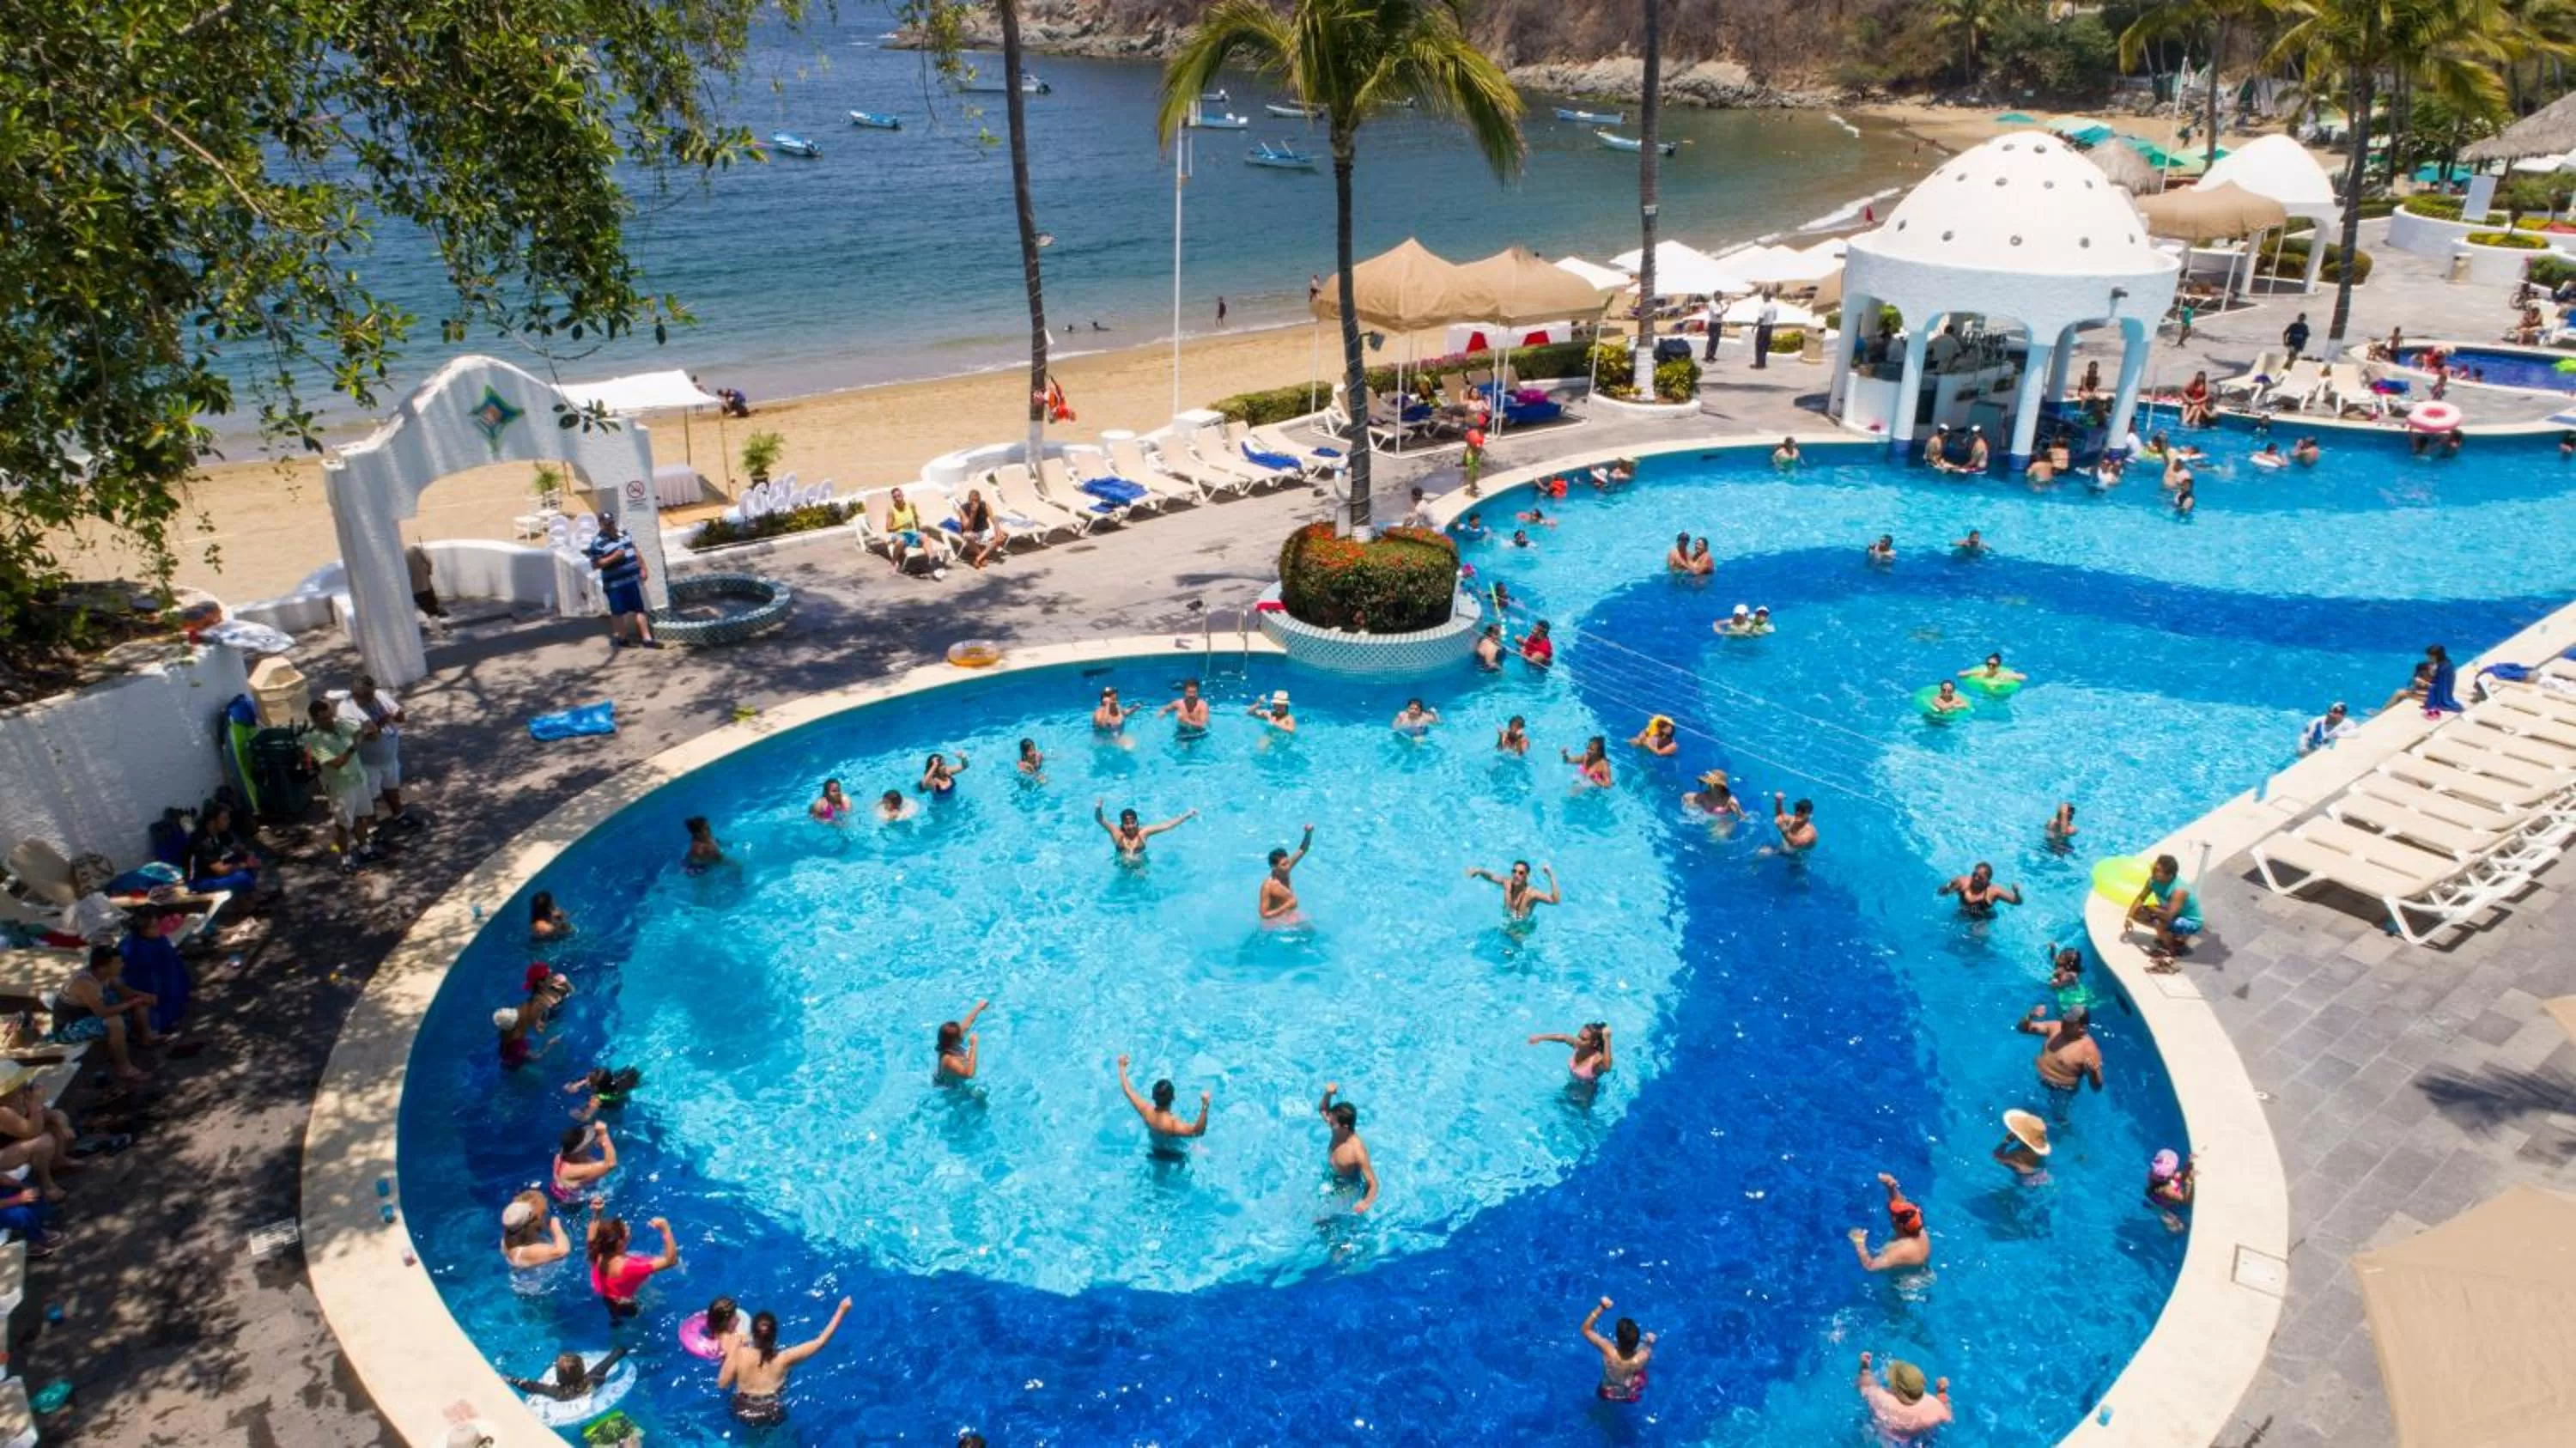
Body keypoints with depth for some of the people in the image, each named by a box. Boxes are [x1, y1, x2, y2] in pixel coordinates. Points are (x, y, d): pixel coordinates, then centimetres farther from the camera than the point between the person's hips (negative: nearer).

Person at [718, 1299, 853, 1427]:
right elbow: (820, 1341, -17)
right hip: (772, 1416, -1)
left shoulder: (740, 1353, -20)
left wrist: (731, 1353, -3)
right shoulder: (783, 1357, -21)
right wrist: (841, 1310, -15)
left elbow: (722, 1384, -8)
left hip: (742, 1414, 1)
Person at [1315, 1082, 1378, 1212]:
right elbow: (1322, 1110, 0)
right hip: (1330, 1179, 7)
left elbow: (1372, 1184, -35)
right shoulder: (1338, 1131, -19)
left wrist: (1366, 1203, -56)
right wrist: (1328, 1094, -22)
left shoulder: (1357, 1151, -38)